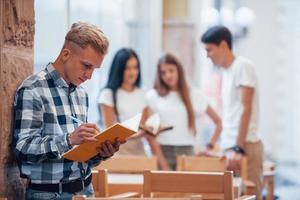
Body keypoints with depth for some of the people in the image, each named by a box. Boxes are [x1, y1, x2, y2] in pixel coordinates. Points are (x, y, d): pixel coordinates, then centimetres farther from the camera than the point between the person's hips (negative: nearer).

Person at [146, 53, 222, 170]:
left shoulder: (194, 95, 10)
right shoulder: (153, 96, 7)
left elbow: (218, 122, 14)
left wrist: (211, 146, 3)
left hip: (186, 151, 1)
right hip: (163, 151, -1)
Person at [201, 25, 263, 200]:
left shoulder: (243, 66, -8)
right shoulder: (225, 71, 16)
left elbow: (246, 109, -14)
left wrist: (238, 147, -19)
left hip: (245, 146, -8)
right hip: (230, 146, 8)